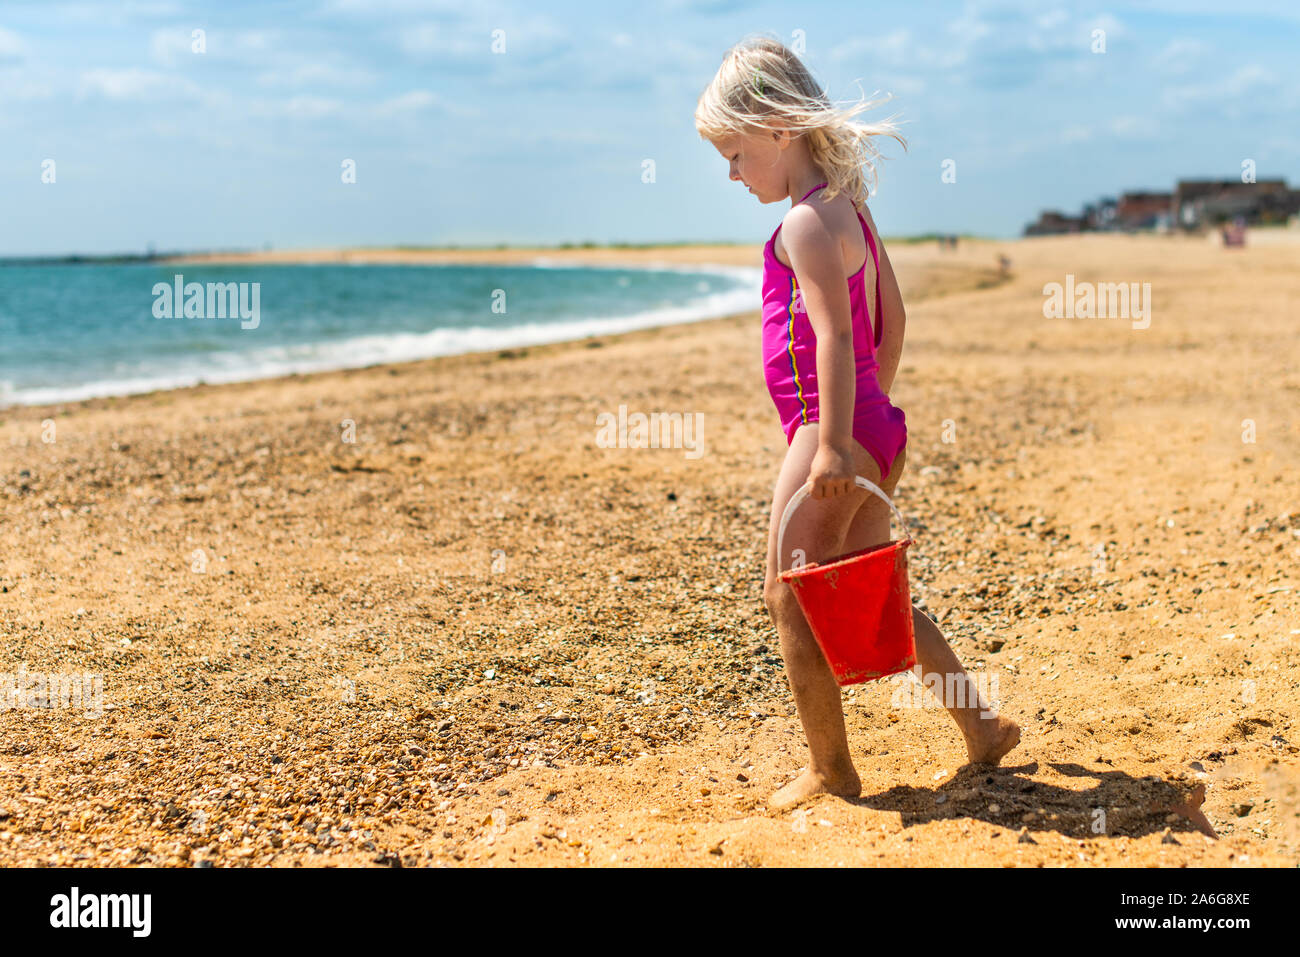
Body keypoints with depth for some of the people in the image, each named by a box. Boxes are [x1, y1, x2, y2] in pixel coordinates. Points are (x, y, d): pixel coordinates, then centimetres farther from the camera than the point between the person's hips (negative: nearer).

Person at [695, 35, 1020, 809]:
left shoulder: (805, 225, -14)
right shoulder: (853, 208, 14)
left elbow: (834, 335, -23)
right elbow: (893, 319, 19)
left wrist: (834, 441, -24)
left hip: (835, 434, -10)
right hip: (876, 429, 10)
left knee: (790, 598, 1)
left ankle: (832, 770, 10)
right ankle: (981, 726, 22)